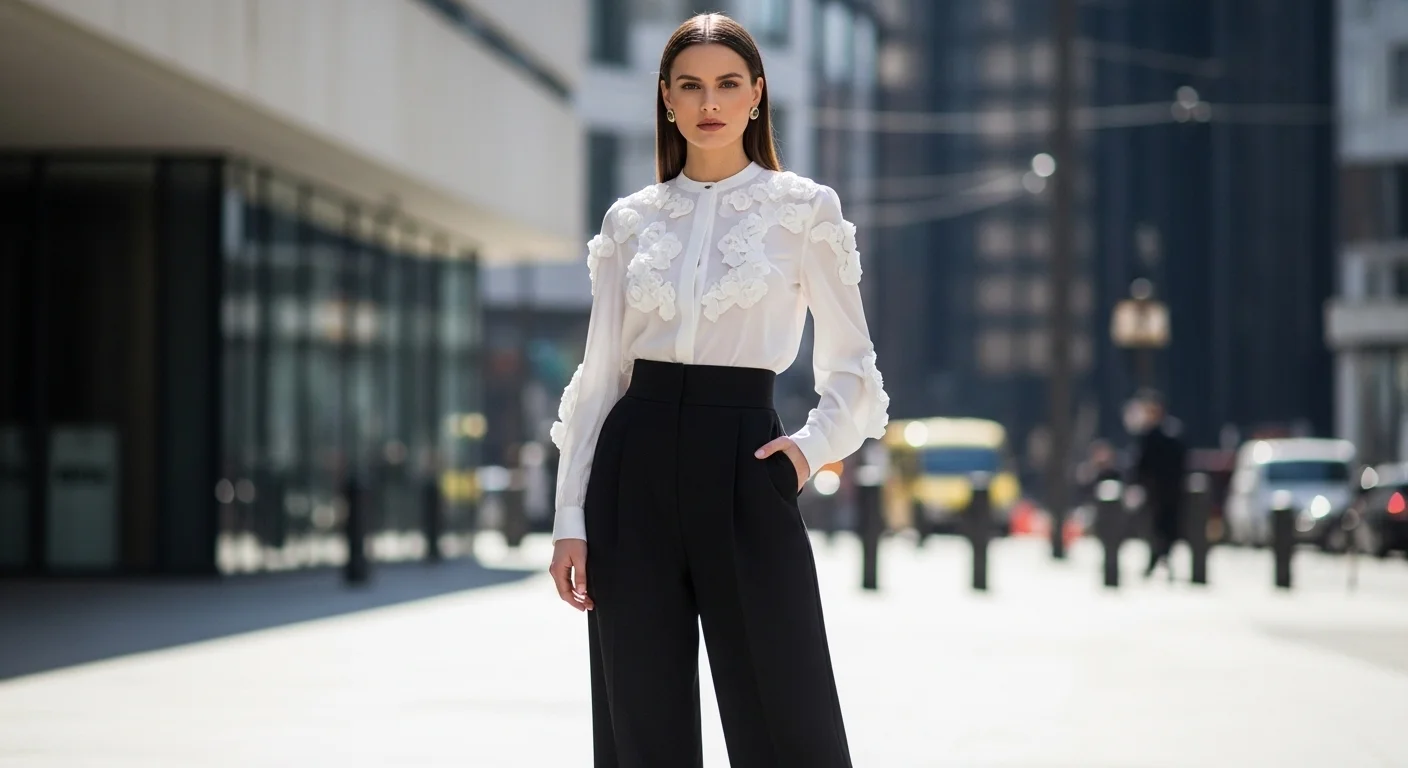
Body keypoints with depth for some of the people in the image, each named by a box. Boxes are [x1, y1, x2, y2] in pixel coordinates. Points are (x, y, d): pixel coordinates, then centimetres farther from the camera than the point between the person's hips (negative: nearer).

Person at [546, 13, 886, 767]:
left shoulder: (804, 209, 3)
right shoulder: (631, 219, 9)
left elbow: (851, 368, 6)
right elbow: (598, 375, 8)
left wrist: (814, 445, -13)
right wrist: (570, 518, 1)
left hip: (742, 464, -2)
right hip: (637, 465, 3)